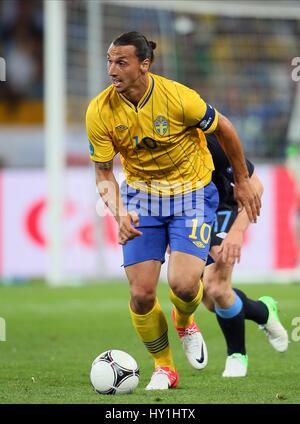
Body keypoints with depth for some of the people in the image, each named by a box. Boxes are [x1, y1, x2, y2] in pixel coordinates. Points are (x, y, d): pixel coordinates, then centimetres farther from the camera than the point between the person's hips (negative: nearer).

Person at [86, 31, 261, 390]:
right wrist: (119, 213, -22)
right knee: (141, 294, -7)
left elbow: (224, 129, -5)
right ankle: (163, 368, 18)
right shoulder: (100, 112, -15)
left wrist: (242, 181, 6)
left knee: (183, 283, -20)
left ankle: (185, 323, 18)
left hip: (191, 195, -2)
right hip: (141, 197, 2)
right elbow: (103, 172, -4)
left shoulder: (178, 98, -23)